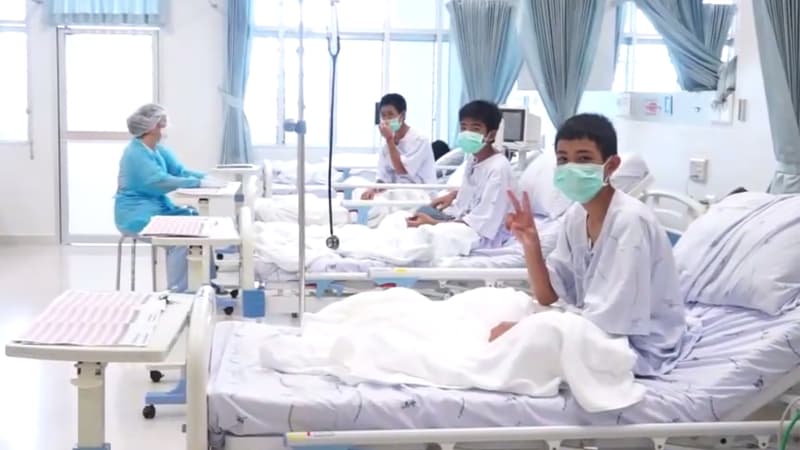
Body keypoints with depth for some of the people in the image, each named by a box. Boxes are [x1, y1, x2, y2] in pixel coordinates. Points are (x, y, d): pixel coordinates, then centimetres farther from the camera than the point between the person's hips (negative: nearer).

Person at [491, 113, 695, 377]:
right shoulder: (575, 216, 0)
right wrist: (530, 243, -14)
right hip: (604, 330, 8)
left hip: (643, 346, -8)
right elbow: (548, 296, 3)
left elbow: (607, 320, -27)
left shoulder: (630, 221, -24)